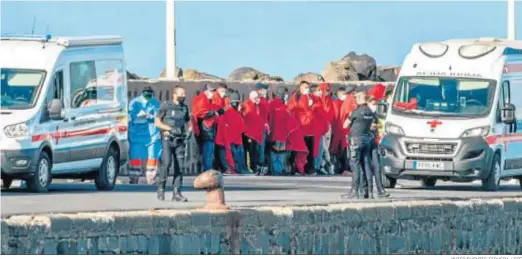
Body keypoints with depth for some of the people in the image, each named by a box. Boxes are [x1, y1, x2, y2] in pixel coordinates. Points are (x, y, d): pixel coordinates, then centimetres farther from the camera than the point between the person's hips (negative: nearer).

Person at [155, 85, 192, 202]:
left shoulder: (184, 107, 13)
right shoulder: (166, 106, -2)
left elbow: (188, 122, 22)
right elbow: (157, 122, -3)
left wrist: (189, 130, 0)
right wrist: (170, 129, -14)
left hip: (180, 140, 5)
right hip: (168, 139, -5)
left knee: (180, 166, -2)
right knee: (166, 163, -16)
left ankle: (177, 193, 0)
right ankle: (161, 189, -1)